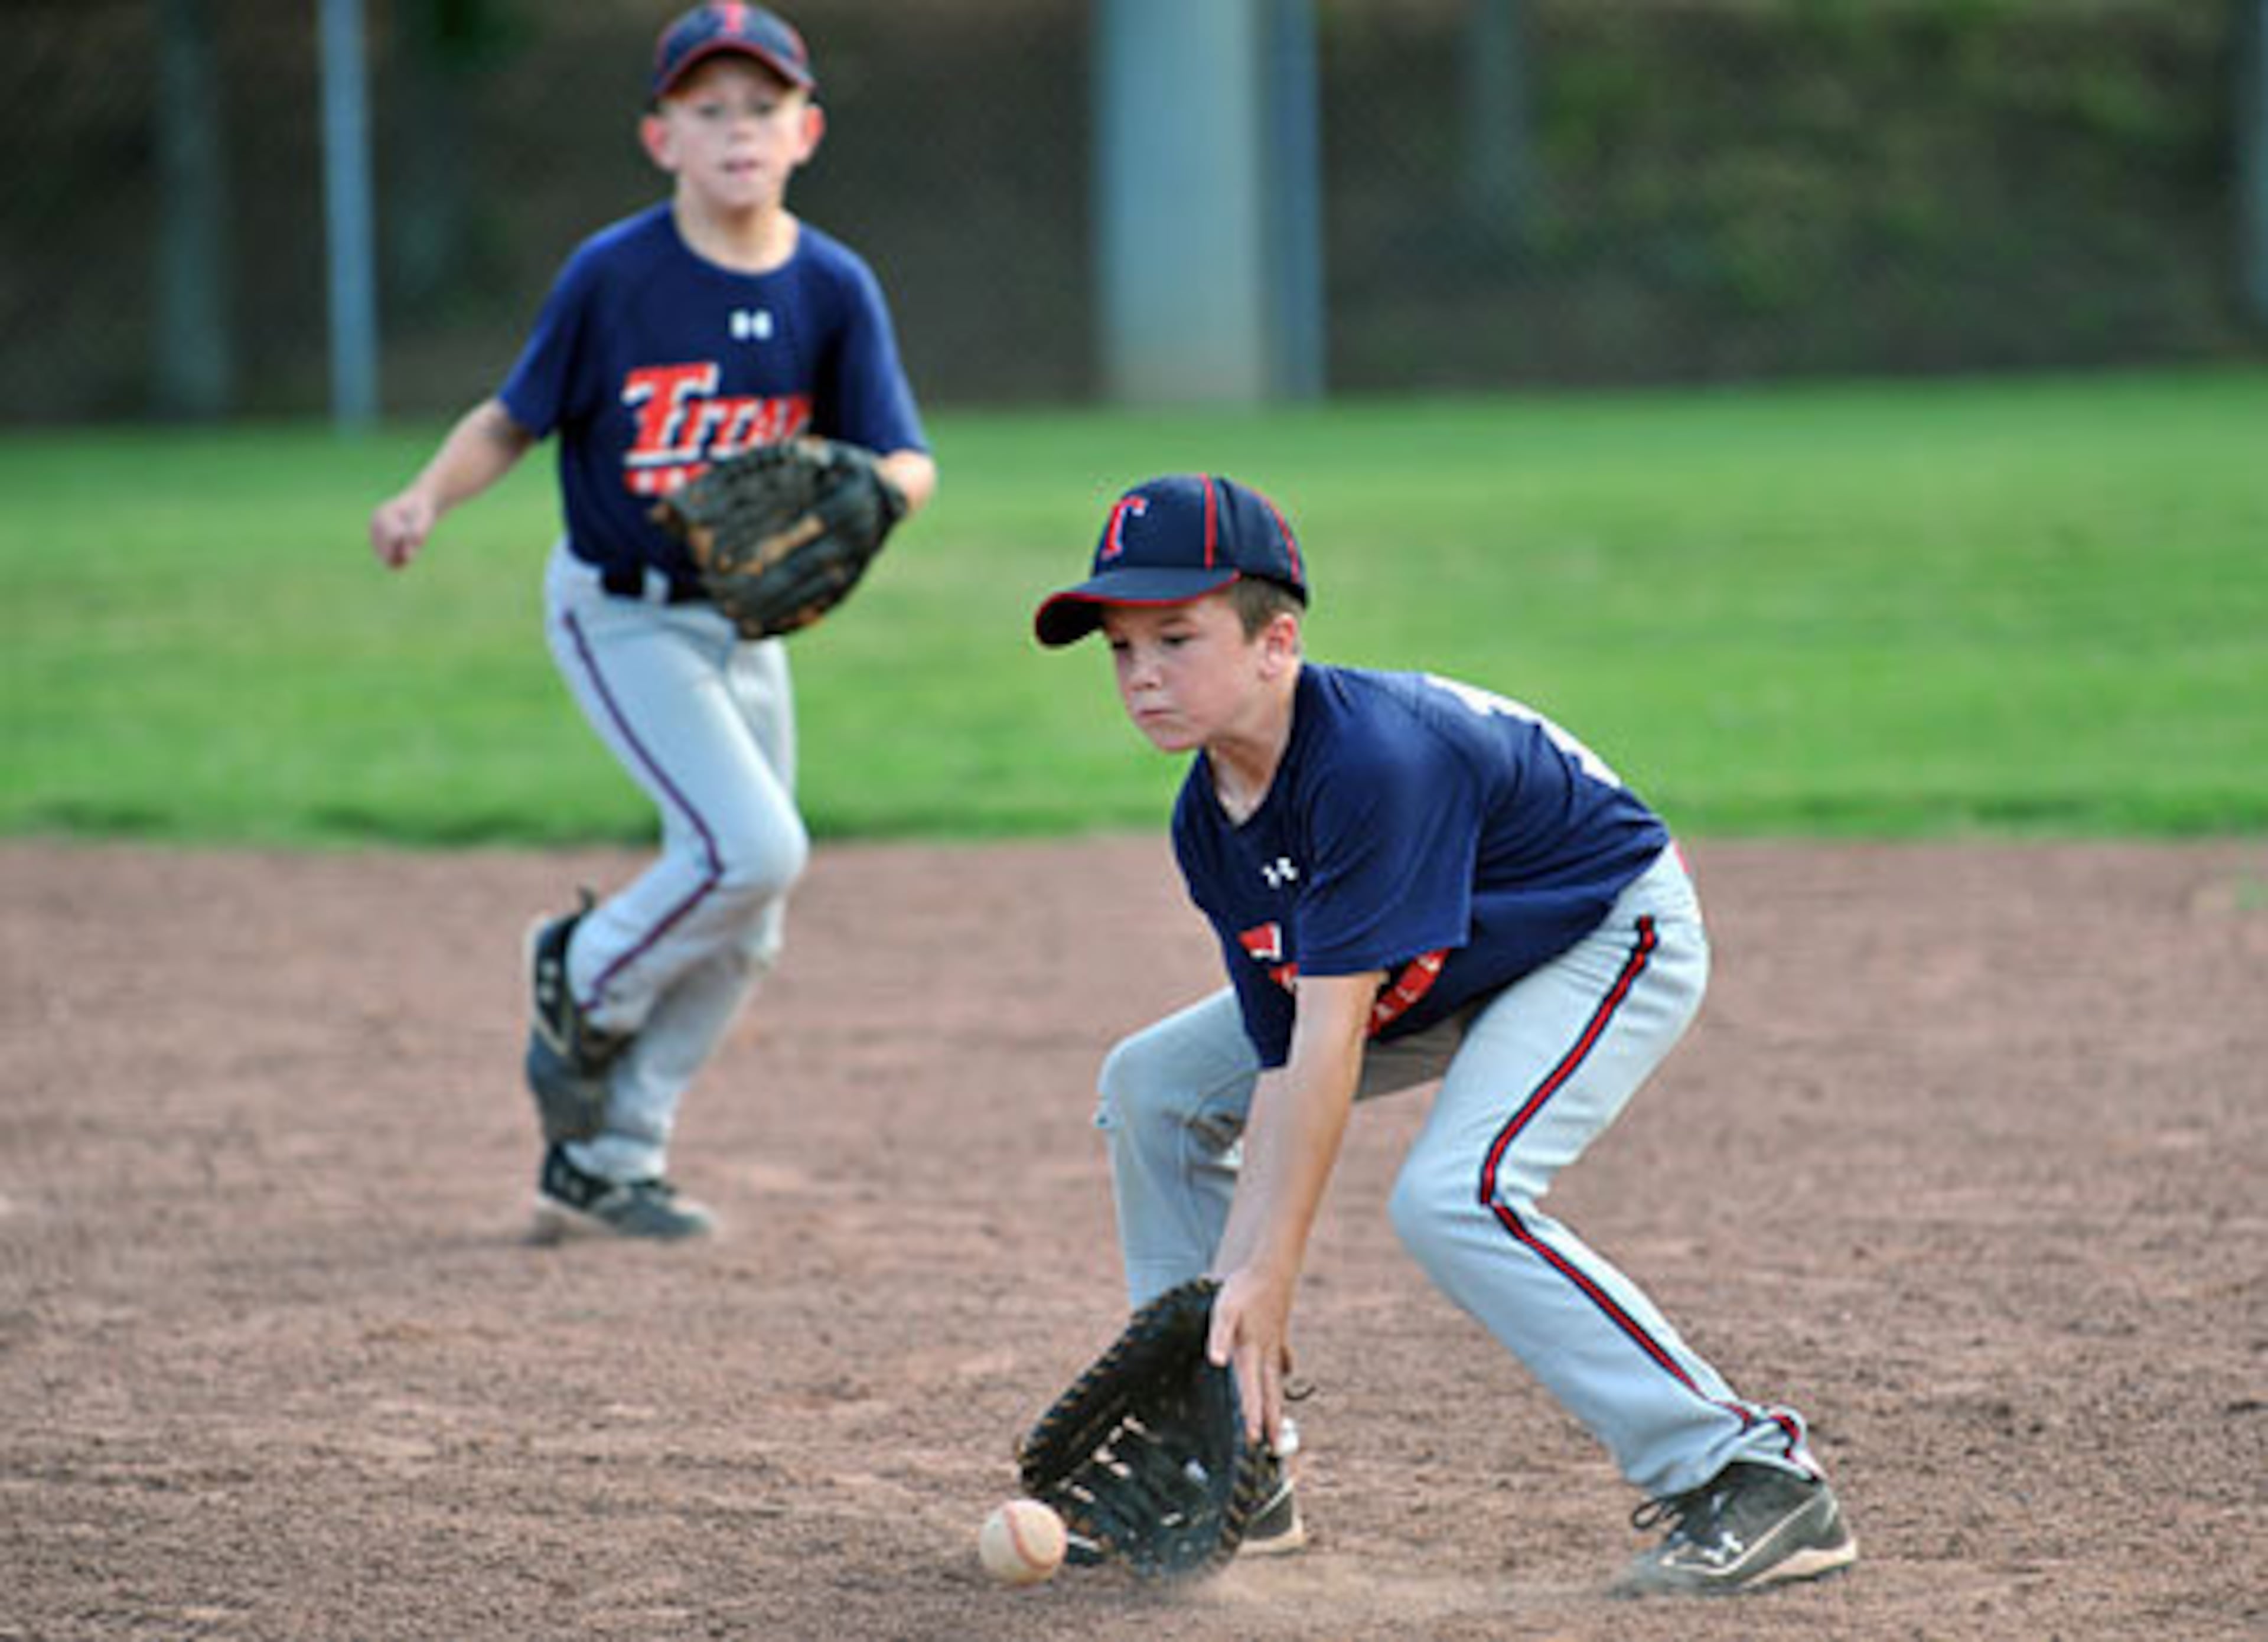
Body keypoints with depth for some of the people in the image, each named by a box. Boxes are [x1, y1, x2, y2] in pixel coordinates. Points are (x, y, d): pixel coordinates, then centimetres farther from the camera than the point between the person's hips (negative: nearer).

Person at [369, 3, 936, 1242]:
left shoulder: (832, 289, -6)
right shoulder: (613, 275, -15)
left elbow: (908, 460, -8)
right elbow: (515, 418, -7)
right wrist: (427, 499, -25)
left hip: (742, 619, 5)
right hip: (618, 615, -5)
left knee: (740, 932, 9)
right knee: (755, 848, -22)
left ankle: (605, 1163, 24)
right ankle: (588, 977, 8)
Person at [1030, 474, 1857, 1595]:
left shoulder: (1373, 760, -36)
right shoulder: (1209, 825, -10)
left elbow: (1331, 1041, -36)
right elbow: (1281, 1058, -11)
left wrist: (1268, 1271, -35)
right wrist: (1233, 1289, -18)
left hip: (1612, 933, -9)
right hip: (1435, 978, 10)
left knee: (1451, 1195, -31)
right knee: (1154, 1086, 6)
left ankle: (1754, 1481, -25)